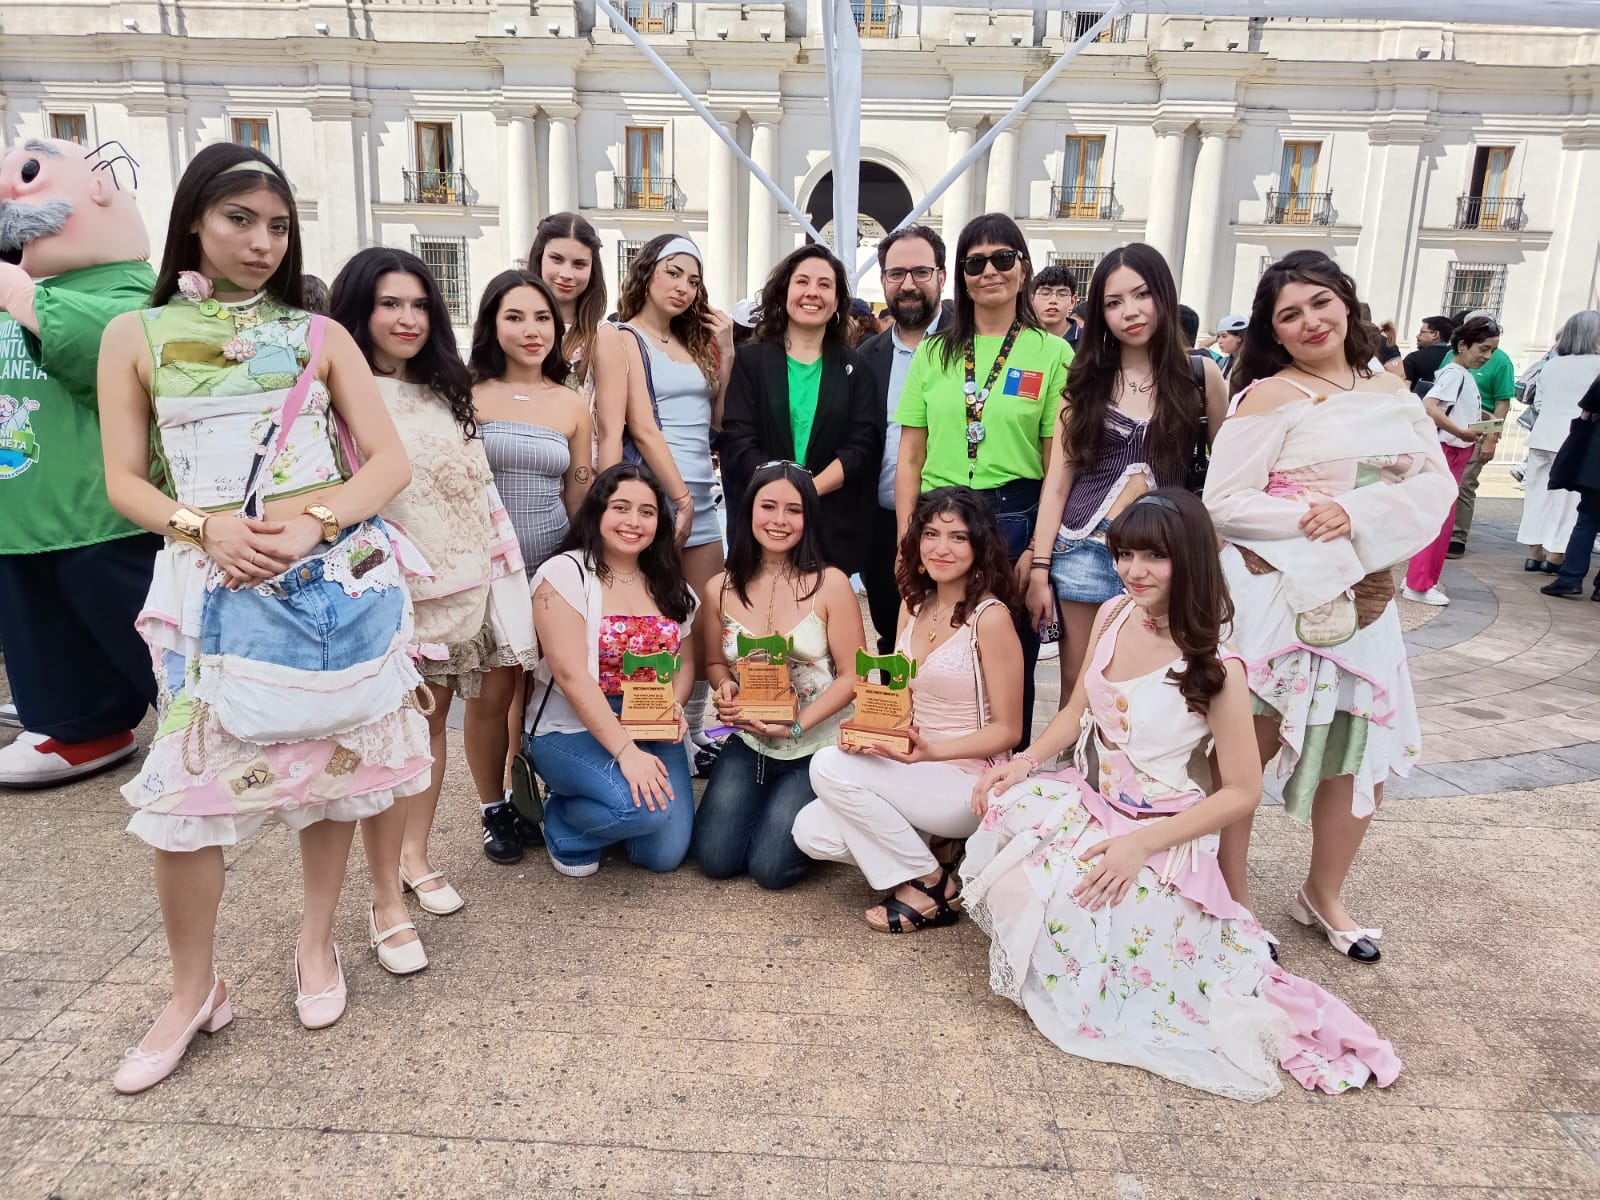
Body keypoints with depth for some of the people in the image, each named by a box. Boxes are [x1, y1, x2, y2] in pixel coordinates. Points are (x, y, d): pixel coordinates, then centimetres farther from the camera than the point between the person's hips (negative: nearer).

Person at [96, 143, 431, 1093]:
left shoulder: (319, 333, 8)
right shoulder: (137, 335, 8)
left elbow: (390, 461, 2)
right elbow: (125, 481, 4)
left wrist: (313, 526, -13)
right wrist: (205, 527, -15)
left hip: (338, 576, 1)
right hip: (216, 585, 0)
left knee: (334, 764, 8)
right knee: (186, 790, -2)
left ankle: (318, 943, 31)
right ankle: (196, 993, 20)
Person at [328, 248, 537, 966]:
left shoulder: (445, 391, 14)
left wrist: (503, 572, 15)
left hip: (465, 583, 6)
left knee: (431, 722, 13)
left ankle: (414, 857, 27)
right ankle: (387, 900, 6)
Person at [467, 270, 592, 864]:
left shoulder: (572, 404, 7)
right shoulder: (467, 393, -2)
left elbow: (580, 497, 11)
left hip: (553, 565, 3)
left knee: (538, 689, 8)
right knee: (492, 691, -1)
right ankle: (492, 810, 18)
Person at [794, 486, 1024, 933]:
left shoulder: (990, 617, -15)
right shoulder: (913, 606, 6)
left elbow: (1007, 730, -12)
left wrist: (932, 751, -25)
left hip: (969, 782, -6)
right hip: (913, 771, 6)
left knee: (829, 766, -23)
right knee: (812, 832, -12)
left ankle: (931, 885, -6)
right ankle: (931, 849, 7)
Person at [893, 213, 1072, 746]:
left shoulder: (1052, 353, 2)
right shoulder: (934, 352, 9)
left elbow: (1057, 465, -2)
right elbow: (910, 457, 7)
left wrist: (1038, 550, -9)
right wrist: (905, 542, 0)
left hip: (1015, 521, -2)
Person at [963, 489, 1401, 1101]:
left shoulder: (1216, 669, -18)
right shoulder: (1113, 616, -2)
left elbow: (1242, 792, -13)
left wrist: (1140, 844, -21)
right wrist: (1023, 763, -7)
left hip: (1156, 832, -5)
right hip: (1084, 798, 6)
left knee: (1060, 909, -23)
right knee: (1001, 811, -20)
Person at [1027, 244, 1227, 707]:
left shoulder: (1201, 375, 3)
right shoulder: (1086, 379, 6)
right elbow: (1058, 481, 4)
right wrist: (1040, 568, -1)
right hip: (1084, 549, 1)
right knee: (1077, 689, 6)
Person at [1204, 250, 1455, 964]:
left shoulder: (1392, 393, 10)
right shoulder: (1269, 397, -7)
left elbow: (1435, 483, 2)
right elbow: (1224, 503, -13)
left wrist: (1357, 515, -15)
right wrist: (1312, 517, -21)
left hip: (1365, 599, 6)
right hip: (1277, 594, -6)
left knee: (1366, 748, 13)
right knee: (1248, 746, -1)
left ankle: (1323, 894, 33)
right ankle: (1231, 898, 17)